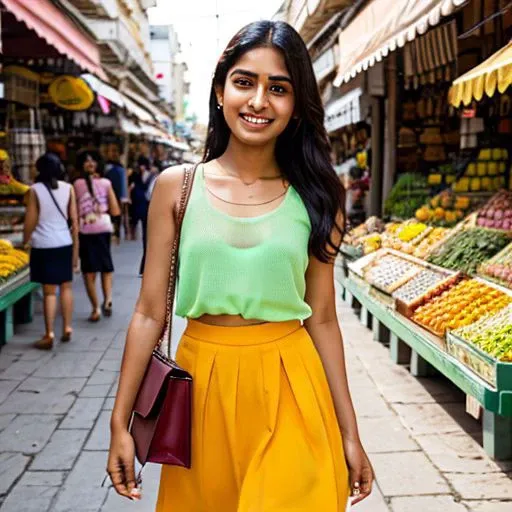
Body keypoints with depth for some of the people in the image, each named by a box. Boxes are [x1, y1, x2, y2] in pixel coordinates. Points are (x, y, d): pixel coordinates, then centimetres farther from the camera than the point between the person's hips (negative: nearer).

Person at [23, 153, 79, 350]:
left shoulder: (35, 190, -7)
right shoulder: (68, 188, 0)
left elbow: (30, 222, -6)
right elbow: (74, 221, 2)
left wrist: (25, 241, 9)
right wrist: (76, 247, 10)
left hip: (43, 246, -2)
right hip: (64, 244, 2)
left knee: (49, 291, 2)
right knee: (66, 286, 15)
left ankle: (49, 334, 2)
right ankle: (67, 328, 18)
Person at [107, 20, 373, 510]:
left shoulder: (314, 197, -1)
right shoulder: (177, 186, -2)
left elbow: (322, 319, 2)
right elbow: (150, 313, -1)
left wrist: (350, 435, 3)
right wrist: (120, 423, -1)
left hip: (289, 391, 0)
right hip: (201, 386, 1)